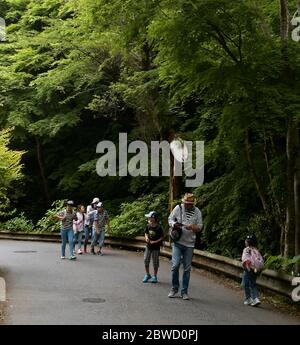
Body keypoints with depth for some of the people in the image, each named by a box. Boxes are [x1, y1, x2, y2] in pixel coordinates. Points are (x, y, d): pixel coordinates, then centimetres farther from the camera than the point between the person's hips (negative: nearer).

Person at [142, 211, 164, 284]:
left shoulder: (159, 228, -18)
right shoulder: (148, 226, -3)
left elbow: (162, 237, -11)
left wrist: (155, 242, -21)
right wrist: (146, 237, -7)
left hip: (156, 247, -5)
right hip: (148, 246, 5)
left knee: (155, 262, 6)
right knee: (146, 260, 4)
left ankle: (154, 276, 21)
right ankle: (147, 275, 21)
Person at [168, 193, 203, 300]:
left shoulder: (197, 212, 2)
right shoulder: (178, 208, -1)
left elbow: (200, 227, 4)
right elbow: (170, 219, 6)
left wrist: (193, 227, -18)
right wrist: (174, 224, -16)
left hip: (189, 244, 1)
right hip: (177, 242, -1)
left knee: (187, 269, 4)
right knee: (175, 265, -11)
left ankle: (184, 291, 15)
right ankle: (174, 288, 9)